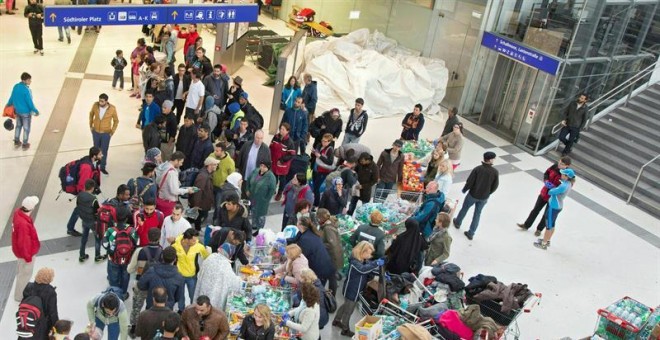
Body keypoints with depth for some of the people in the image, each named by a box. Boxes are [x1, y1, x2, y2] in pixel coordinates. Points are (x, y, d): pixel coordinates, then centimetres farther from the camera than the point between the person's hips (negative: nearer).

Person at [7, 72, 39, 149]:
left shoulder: (15, 86, -5)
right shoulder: (26, 90, -27)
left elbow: (12, 97, 7)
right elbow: (30, 102, -22)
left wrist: (8, 105, 24)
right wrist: (35, 111, -10)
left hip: (17, 110, 7)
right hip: (26, 112, -7)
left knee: (18, 126, 26)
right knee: (26, 128, 10)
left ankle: (16, 142, 37)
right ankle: (25, 145, 22)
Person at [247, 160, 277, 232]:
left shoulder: (271, 176, -27)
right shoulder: (255, 171, -7)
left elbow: (272, 189, -24)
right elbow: (249, 179, 10)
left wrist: (266, 199, -18)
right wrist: (248, 190, 10)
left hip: (262, 200, -7)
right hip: (253, 197, 7)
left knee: (261, 214, 12)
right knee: (253, 212, 26)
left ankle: (259, 229, 32)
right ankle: (254, 225, 49)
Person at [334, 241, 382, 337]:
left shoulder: (364, 260, -1)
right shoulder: (354, 261, -30)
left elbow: (370, 269, 3)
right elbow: (363, 269, -47)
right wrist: (376, 263, -51)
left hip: (356, 290, 9)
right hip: (351, 290, -9)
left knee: (347, 305, 28)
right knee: (349, 309, 9)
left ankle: (337, 321, 48)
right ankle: (345, 330, 29)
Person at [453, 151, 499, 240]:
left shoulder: (477, 169, -20)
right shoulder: (495, 172, -13)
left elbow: (470, 182, -16)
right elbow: (495, 186, -4)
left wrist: (464, 190, 2)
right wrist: (487, 193, 13)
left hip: (473, 194, -2)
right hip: (484, 197, 2)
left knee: (464, 208, 23)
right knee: (477, 214, 16)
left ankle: (458, 222, 45)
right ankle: (471, 233, 21)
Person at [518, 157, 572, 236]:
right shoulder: (555, 166, -14)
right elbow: (546, 173, 1)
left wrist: (554, 187, -33)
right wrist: (546, 181, -16)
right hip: (544, 193, 5)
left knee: (546, 215, 17)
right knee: (536, 209, 19)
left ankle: (539, 229, 40)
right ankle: (526, 225, 37)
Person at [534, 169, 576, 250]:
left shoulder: (564, 186, -30)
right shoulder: (569, 184, -1)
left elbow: (550, 192, -22)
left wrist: (551, 190, -2)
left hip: (554, 206, -9)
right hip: (558, 206, 9)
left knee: (549, 225, 5)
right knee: (552, 224, 22)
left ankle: (543, 244, 17)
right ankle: (547, 241, 38)